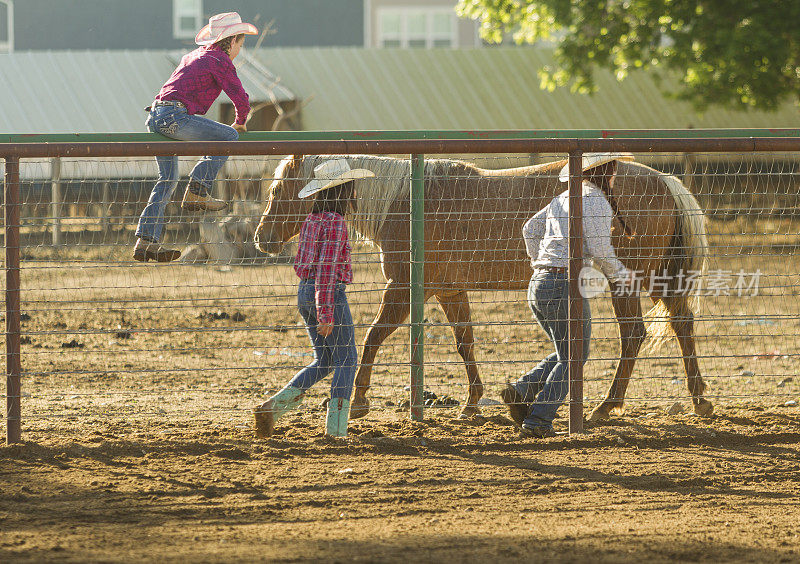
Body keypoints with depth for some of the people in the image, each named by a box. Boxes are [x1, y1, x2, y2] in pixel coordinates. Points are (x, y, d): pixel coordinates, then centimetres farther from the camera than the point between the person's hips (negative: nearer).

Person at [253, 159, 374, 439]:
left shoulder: (311, 221, 11)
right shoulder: (335, 222, -15)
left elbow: (300, 264, 16)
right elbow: (326, 269, -21)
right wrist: (326, 313, -22)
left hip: (305, 291, 8)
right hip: (331, 294, -8)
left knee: (325, 361, 16)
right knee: (346, 360, 2)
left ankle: (273, 406, 6)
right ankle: (336, 428, 0)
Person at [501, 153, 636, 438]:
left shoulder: (562, 199, 17)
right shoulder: (596, 201, -7)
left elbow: (530, 228, 23)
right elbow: (600, 250, -13)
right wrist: (621, 275, 4)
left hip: (537, 285, 8)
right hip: (565, 285, -8)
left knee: (566, 354, 20)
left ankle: (520, 391, 4)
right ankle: (538, 420, -5)